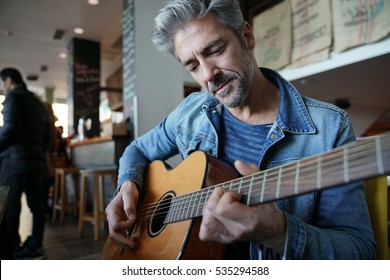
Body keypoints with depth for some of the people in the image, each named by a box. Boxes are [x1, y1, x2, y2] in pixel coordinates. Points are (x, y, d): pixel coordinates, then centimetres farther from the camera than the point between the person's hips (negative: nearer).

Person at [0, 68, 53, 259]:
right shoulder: (39, 103, 20)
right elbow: (47, 136, 18)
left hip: (16, 158, -8)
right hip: (36, 158, 8)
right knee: (36, 204, 7)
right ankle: (34, 247, 15)